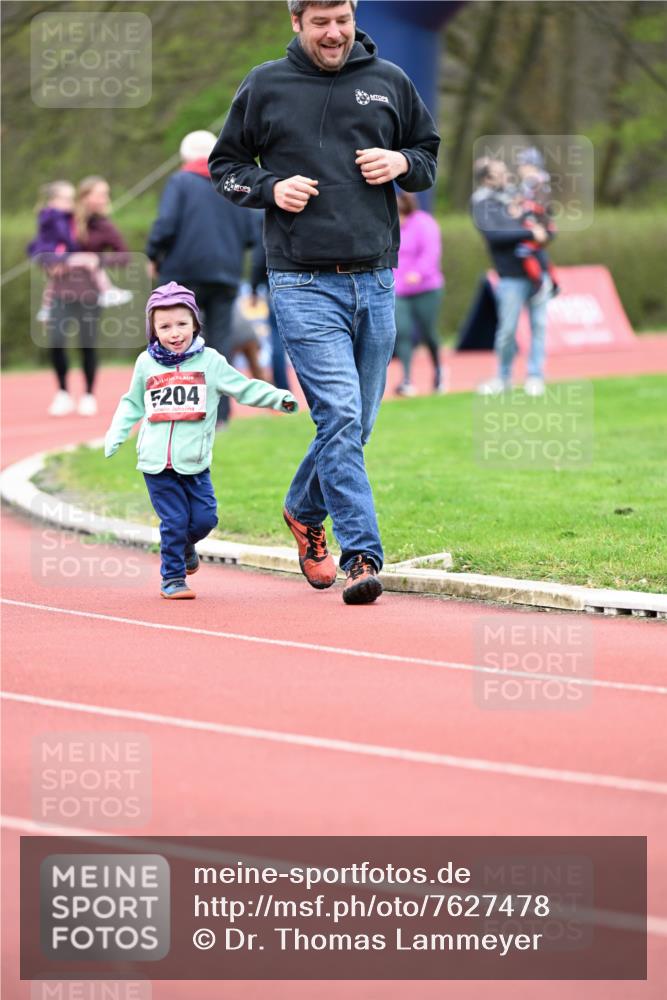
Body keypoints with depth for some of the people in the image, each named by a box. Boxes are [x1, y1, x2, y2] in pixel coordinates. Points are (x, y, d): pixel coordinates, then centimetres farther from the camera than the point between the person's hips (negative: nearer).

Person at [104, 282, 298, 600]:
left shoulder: (210, 361, 4)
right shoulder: (146, 363, 9)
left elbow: (244, 388, 6)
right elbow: (132, 405, 21)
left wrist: (278, 398, -7)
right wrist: (114, 438, 12)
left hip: (195, 463, 0)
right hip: (156, 463, 0)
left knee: (204, 517, -4)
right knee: (173, 521, -4)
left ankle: (185, 545, 27)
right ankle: (172, 578, 9)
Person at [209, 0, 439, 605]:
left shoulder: (389, 83, 10)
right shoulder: (264, 87, 4)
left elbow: (429, 153, 21)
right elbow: (224, 163, 13)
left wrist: (402, 163, -2)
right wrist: (269, 188, -7)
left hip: (376, 283, 4)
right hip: (303, 285, -4)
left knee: (357, 423, 11)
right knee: (340, 416, -16)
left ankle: (305, 512, 38)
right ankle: (362, 556, -17)